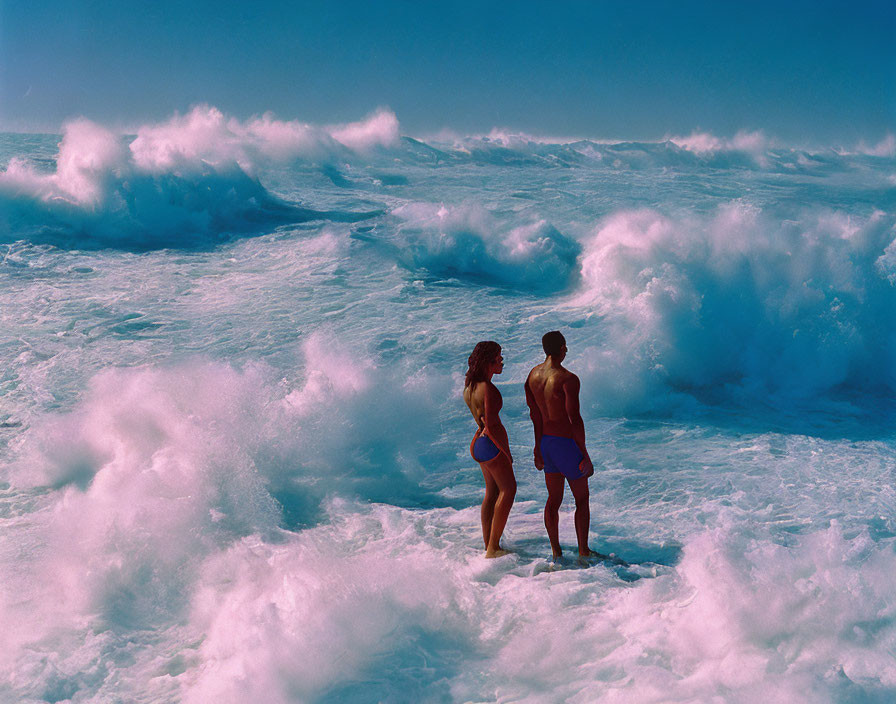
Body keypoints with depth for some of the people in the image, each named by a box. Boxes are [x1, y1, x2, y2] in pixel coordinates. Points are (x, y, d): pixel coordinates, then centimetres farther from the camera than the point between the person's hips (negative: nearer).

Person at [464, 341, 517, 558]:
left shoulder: (470, 384, 8)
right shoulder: (488, 389, -21)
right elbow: (490, 425, -23)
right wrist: (506, 451, -16)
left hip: (478, 442, 10)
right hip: (491, 443, -10)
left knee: (492, 492, 16)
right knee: (508, 489, -4)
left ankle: (488, 545, 21)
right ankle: (493, 548, -6)